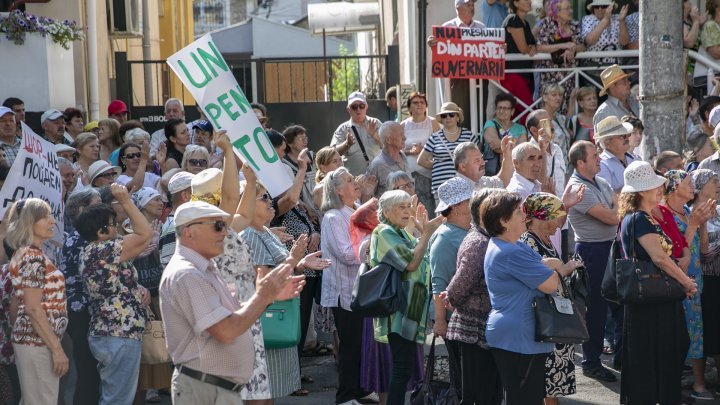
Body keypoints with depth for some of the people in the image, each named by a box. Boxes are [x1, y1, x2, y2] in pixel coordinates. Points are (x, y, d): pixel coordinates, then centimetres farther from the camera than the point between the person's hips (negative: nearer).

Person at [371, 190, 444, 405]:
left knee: (404, 364, 11)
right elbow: (411, 264, -19)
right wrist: (426, 233, -17)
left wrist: (427, 232, 8)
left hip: (408, 309, 10)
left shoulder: (400, 233, 18)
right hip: (398, 309, -10)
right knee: (403, 365, -12)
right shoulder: (384, 233, -11)